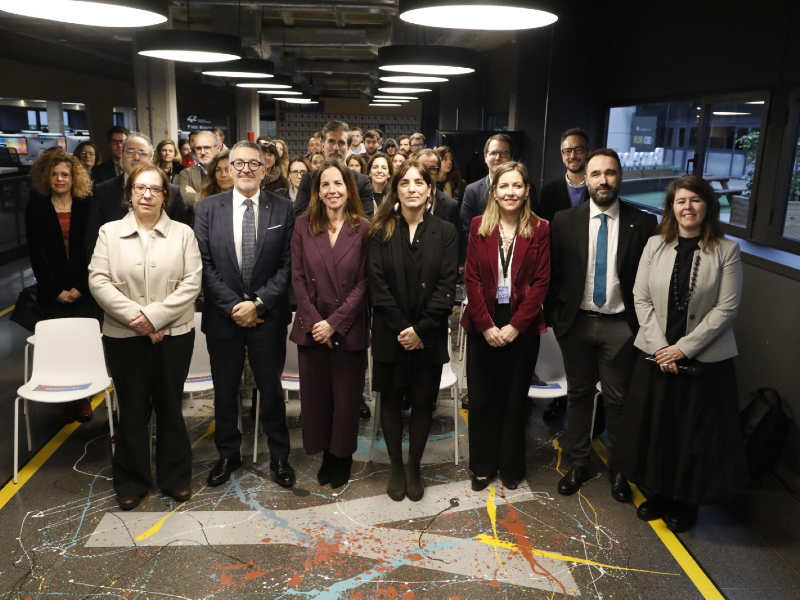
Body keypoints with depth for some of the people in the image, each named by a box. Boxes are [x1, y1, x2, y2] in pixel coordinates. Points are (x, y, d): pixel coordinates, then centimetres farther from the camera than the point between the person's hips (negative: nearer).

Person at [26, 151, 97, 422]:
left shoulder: (85, 206, 3)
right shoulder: (36, 207, 4)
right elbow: (36, 253, -1)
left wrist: (80, 287, -9)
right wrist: (55, 290, -8)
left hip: (83, 289, 0)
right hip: (51, 291, 0)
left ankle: (83, 398, 12)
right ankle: (66, 400, 12)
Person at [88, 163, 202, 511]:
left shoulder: (182, 234, 2)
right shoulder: (109, 233, 3)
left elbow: (191, 283, -6)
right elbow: (98, 281, -4)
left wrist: (155, 315, -15)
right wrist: (134, 316, -15)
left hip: (173, 335, 0)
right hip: (123, 336, 0)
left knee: (170, 407, 11)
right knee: (132, 410, 9)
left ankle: (175, 477, 26)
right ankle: (131, 481, 25)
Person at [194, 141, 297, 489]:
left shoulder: (282, 209, -2)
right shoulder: (208, 208, 1)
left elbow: (287, 264, -4)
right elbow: (205, 264, -3)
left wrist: (259, 303, -13)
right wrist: (232, 306, -11)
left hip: (268, 314, -1)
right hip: (222, 315, 1)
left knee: (271, 389, 10)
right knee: (225, 391, 13)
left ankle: (279, 456, 27)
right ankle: (228, 455, 32)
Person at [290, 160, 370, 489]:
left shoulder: (363, 228, -4)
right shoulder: (303, 225, 3)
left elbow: (364, 283, -7)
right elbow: (298, 278, 0)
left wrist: (335, 322, -13)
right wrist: (314, 321, -10)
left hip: (349, 328, -2)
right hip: (311, 326, 2)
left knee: (347, 395, 9)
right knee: (316, 393, 10)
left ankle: (342, 455, 30)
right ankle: (325, 453, 30)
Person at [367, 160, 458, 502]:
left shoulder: (445, 233, 2)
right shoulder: (381, 233, 2)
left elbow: (446, 287, -5)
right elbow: (378, 285, -5)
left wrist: (421, 329, -13)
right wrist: (401, 328, -13)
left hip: (429, 336, 0)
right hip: (390, 335, 0)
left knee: (423, 402, 8)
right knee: (391, 400, 10)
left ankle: (414, 468, 26)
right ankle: (395, 468, 26)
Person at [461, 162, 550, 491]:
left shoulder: (540, 229, -2)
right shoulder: (479, 226, 0)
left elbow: (541, 282, -5)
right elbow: (471, 278, -3)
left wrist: (515, 325, -12)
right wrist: (486, 325, -11)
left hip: (522, 325, -1)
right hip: (483, 325, 1)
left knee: (515, 398, 11)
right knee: (481, 398, 9)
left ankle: (511, 466, 28)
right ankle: (482, 465, 26)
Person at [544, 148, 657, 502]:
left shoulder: (643, 224, -5)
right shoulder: (564, 221, -2)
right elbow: (552, 273, 2)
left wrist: (643, 323, -4)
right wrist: (554, 318, -1)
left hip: (620, 325, -1)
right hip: (576, 323, 1)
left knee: (618, 400, 10)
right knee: (578, 394, 14)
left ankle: (617, 468, 29)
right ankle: (579, 463, 30)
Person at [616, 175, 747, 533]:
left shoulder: (727, 250, -6)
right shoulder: (655, 245, 1)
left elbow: (726, 307, -10)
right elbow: (641, 298, -1)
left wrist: (684, 347, -15)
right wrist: (660, 347, -10)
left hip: (705, 359, -2)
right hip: (655, 354, 3)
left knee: (696, 434, 8)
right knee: (653, 428, 11)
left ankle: (686, 502, 29)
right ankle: (657, 493, 32)